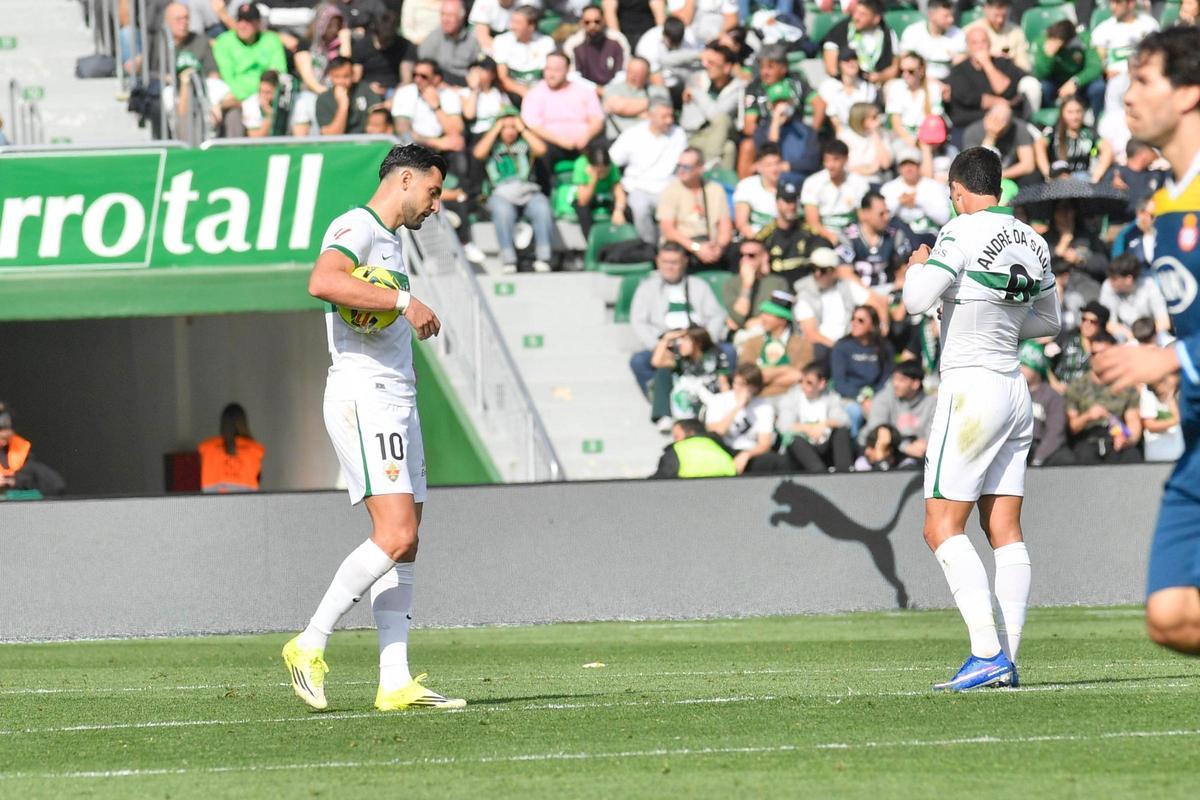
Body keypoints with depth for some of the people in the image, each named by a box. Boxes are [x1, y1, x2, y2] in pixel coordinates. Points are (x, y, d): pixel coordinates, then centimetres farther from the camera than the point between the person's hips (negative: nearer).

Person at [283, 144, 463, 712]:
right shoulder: (356, 227, -8)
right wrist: (403, 301, -27)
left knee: (403, 544, 3)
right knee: (395, 535, -18)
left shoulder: (390, 240, 24)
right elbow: (322, 281, -28)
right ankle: (310, 645, -11)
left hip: (397, 402, 10)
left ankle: (395, 682, -1)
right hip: (362, 399, -10)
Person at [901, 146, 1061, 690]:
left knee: (942, 529, -6)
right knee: (1005, 530, 6)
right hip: (1015, 392, 8)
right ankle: (1006, 663, 3)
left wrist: (918, 264, 1)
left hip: (970, 389, -8)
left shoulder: (964, 232, -13)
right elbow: (1049, 321, 22)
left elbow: (916, 300, -19)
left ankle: (988, 654, -17)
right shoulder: (1032, 242, 9)